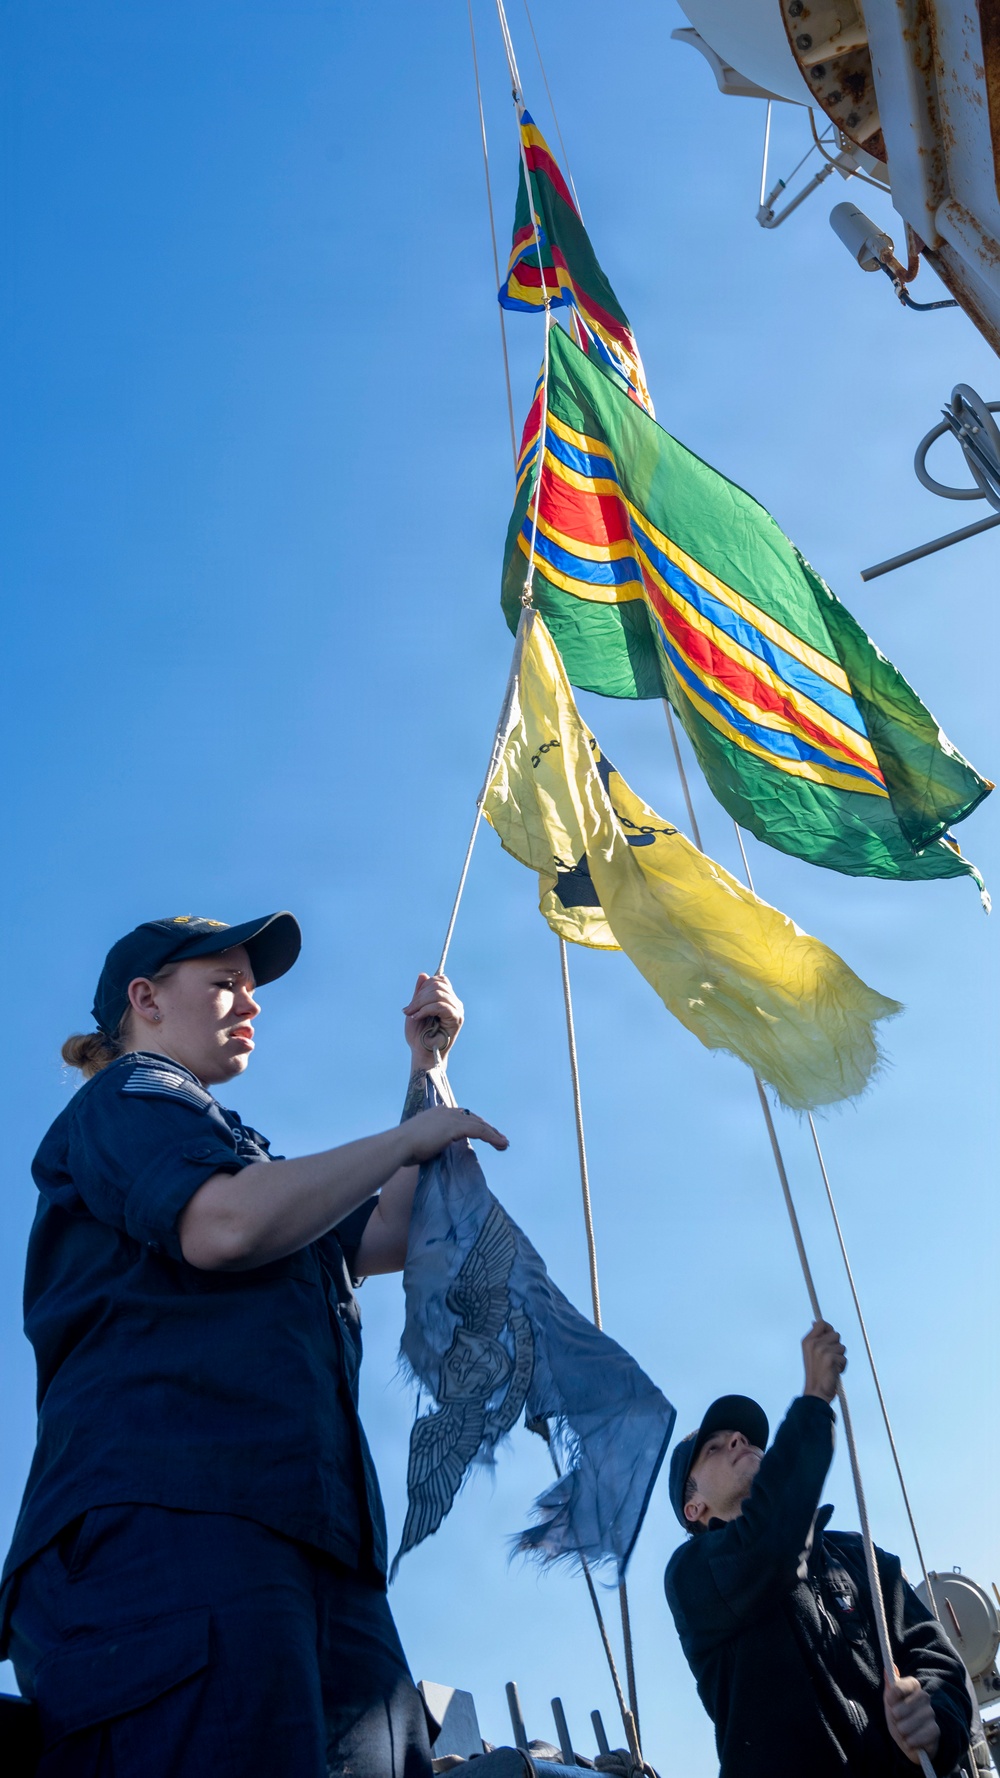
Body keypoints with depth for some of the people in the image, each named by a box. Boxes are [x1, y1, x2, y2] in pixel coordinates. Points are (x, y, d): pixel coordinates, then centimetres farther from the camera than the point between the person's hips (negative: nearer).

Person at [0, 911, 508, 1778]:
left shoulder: (227, 1147, 36)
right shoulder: (128, 1096, 8)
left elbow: (387, 1239, 30)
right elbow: (225, 1225, -14)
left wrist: (426, 1070, 26)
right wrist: (409, 1138, -3)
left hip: (296, 1527, 9)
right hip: (174, 1511, -9)